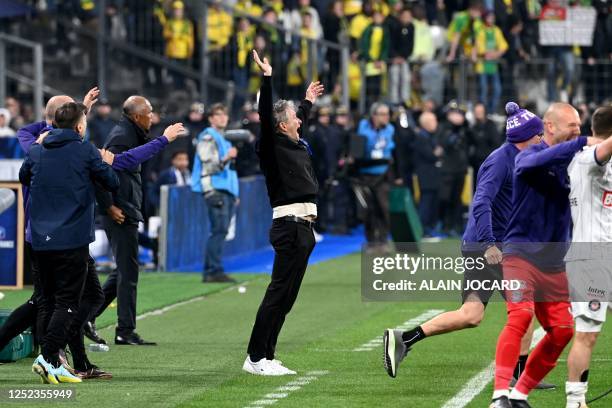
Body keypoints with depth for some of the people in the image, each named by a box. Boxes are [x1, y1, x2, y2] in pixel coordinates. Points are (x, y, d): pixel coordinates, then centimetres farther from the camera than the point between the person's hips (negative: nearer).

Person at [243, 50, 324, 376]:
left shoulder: (295, 145, 19)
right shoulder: (272, 146, -6)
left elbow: (300, 123, 41)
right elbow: (266, 116, -21)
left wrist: (308, 102, 55)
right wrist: (266, 79, -27)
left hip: (302, 227, 10)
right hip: (289, 225, -10)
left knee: (286, 297, 9)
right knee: (279, 293, -11)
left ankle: (266, 357, 11)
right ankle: (255, 358, -11)